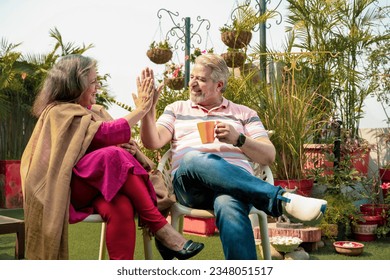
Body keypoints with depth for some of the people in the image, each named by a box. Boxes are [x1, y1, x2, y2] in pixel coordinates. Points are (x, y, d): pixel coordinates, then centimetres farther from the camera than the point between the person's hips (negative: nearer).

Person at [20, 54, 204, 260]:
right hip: (68, 188, -5)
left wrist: (128, 149, -10)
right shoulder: (59, 112, -6)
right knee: (113, 156, -32)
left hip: (96, 187, 6)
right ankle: (160, 228, -28)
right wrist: (141, 108, -8)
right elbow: (108, 134, -18)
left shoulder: (95, 111, 17)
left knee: (121, 208, -31)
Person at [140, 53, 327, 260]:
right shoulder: (176, 109, 28)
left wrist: (238, 139, -5)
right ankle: (282, 199, -43)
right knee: (194, 158, -39)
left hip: (238, 179, 0)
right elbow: (152, 142, 13)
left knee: (228, 206, -41)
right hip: (189, 184, 1)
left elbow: (269, 156, 13)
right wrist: (149, 107, -1)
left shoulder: (243, 113, 25)